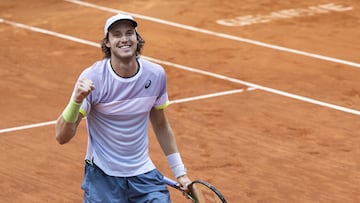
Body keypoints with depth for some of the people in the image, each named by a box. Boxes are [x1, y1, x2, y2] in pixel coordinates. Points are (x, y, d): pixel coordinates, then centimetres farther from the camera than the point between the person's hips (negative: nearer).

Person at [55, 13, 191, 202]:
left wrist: (180, 172, 12)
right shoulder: (92, 77, -17)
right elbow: (62, 137, -21)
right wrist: (76, 100, -38)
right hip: (102, 177, -3)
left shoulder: (156, 75, -5)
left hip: (144, 174, 3)